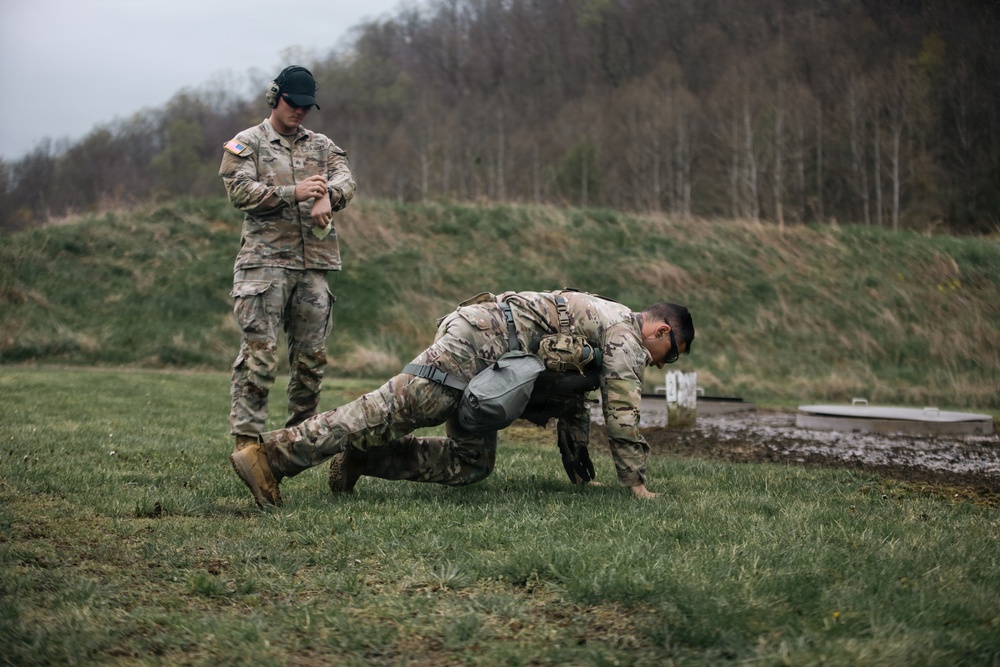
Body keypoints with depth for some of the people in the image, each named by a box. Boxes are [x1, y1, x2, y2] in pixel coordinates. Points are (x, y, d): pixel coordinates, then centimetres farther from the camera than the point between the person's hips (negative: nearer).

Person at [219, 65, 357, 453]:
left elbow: (346, 181, 3)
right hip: (264, 261, -4)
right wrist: (293, 192, -18)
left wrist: (326, 196, -21)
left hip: (313, 264, 4)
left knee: (312, 355, 6)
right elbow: (239, 191, -8)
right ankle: (246, 438, -9)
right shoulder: (247, 144, 7)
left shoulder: (321, 146, 19)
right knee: (259, 353, -11)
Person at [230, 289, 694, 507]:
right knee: (392, 408, -19)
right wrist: (634, 482, 0)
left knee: (469, 465, 4)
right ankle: (271, 455, -26)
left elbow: (572, 403, 35)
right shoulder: (626, 334, 1)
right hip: (480, 336, -10)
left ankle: (360, 454, -2)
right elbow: (622, 412, -6)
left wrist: (580, 472, 33)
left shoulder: (598, 323, 31)